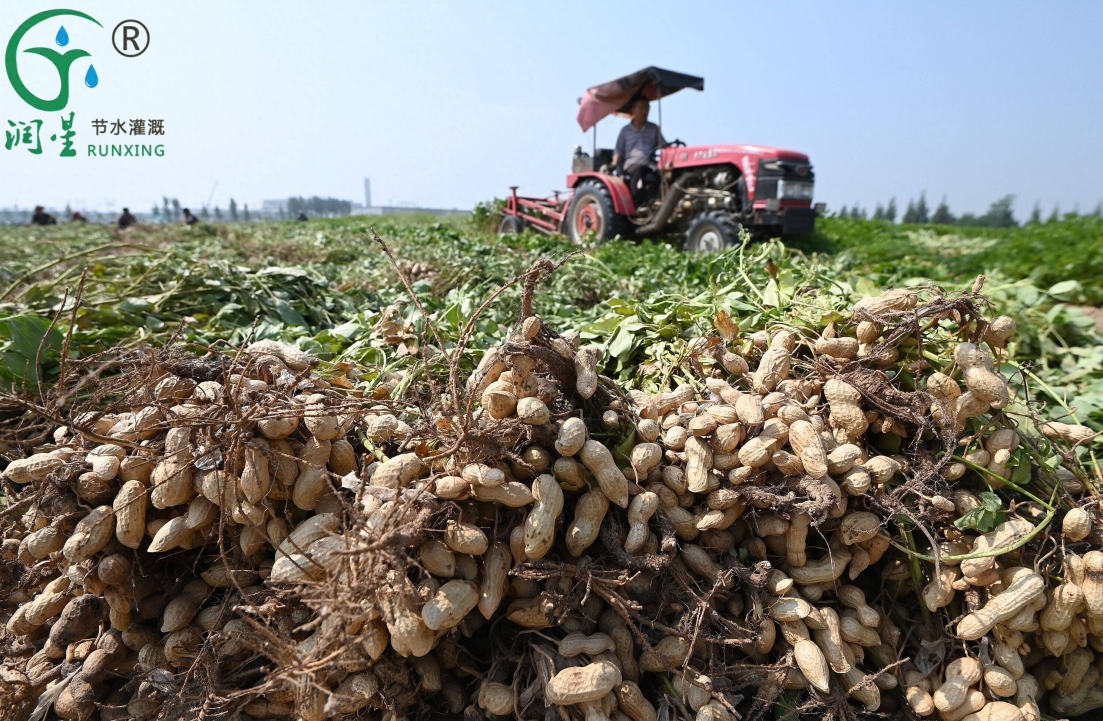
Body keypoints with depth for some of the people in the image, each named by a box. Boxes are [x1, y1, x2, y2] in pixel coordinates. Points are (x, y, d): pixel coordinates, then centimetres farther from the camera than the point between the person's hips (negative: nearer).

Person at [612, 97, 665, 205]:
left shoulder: (654, 129, 22)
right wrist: (614, 166, -6)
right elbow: (618, 151, 13)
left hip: (650, 165, 2)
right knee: (638, 170, -39)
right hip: (631, 164, -2)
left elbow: (664, 146, 14)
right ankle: (636, 202, -45)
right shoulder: (625, 131, 17)